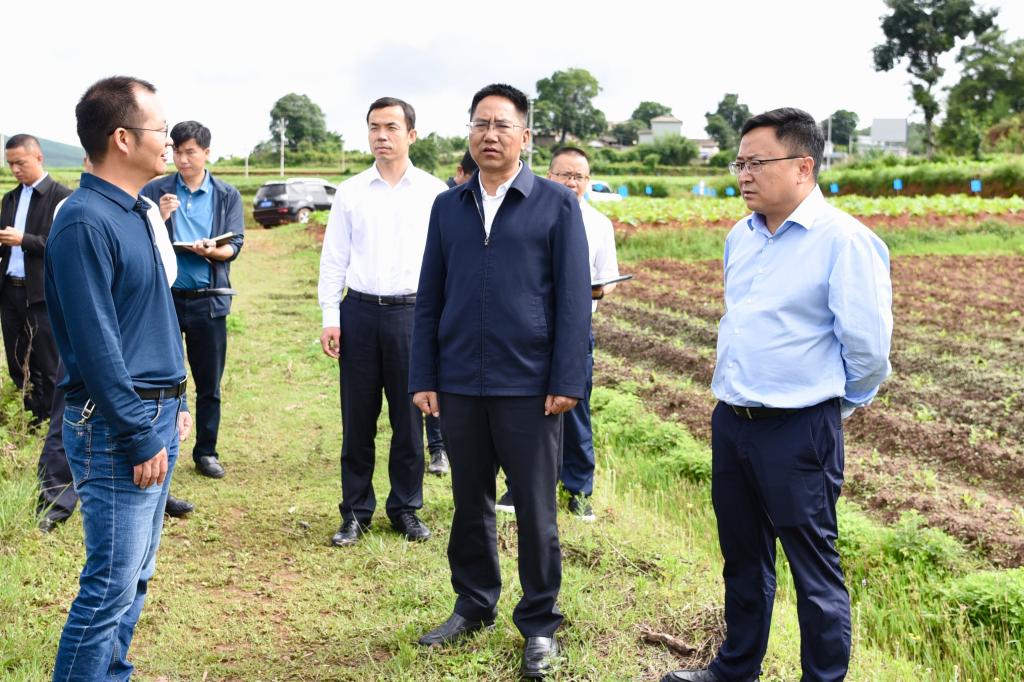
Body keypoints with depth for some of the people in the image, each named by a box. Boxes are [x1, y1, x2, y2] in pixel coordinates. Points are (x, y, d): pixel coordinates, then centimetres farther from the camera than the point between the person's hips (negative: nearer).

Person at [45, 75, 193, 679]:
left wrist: (175, 404, 16)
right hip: (117, 428, -9)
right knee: (113, 583, -3)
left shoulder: (135, 211, 12)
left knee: (136, 575, 16)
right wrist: (140, 437, -17)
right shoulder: (85, 222, -17)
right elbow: (95, 345, -20)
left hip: (157, 417, 9)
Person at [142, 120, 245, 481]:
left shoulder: (227, 195, 6)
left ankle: (206, 452, 20)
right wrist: (160, 218, -16)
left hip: (209, 299, 1)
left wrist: (211, 250, -21)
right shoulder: (155, 191, 3)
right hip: (163, 296, -1)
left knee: (209, 383, 8)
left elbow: (234, 246, -1)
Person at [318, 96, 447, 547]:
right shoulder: (350, 192, 6)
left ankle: (406, 509, 21)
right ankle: (355, 512, 17)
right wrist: (330, 317, 0)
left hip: (412, 312, -1)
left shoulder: (434, 193, 3)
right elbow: (333, 258, 7)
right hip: (360, 311, 1)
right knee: (357, 419, 6)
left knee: (409, 418, 7)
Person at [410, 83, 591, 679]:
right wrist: (423, 378, 5)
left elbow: (574, 299, -4)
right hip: (459, 385, 3)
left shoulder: (557, 204, -1)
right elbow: (430, 297, 9)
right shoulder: (448, 206, 9)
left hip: (529, 385, -3)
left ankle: (540, 623, 21)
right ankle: (474, 604, 32)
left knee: (536, 510, 6)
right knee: (470, 503, 15)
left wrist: (567, 382, -10)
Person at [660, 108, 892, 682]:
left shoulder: (844, 240, -15)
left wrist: (832, 406, 1)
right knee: (743, 560, 21)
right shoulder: (741, 237, 8)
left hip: (799, 432, -7)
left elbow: (868, 348, -14)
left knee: (815, 571, 5)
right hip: (731, 421, 8)